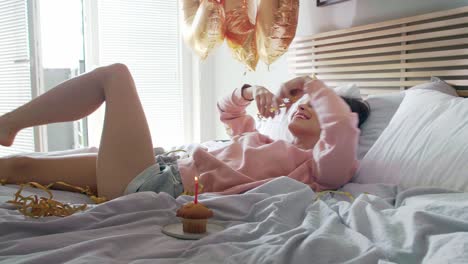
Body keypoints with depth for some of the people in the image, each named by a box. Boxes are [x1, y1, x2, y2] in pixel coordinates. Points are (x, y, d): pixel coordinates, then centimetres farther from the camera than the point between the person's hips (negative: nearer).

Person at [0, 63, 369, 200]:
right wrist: (251, 92, 14)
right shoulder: (267, 143, 25)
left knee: (114, 74, -5)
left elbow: (344, 124, -19)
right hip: (163, 172, 8)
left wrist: (312, 85, -2)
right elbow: (228, 112, 36)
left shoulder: (317, 166, 1)